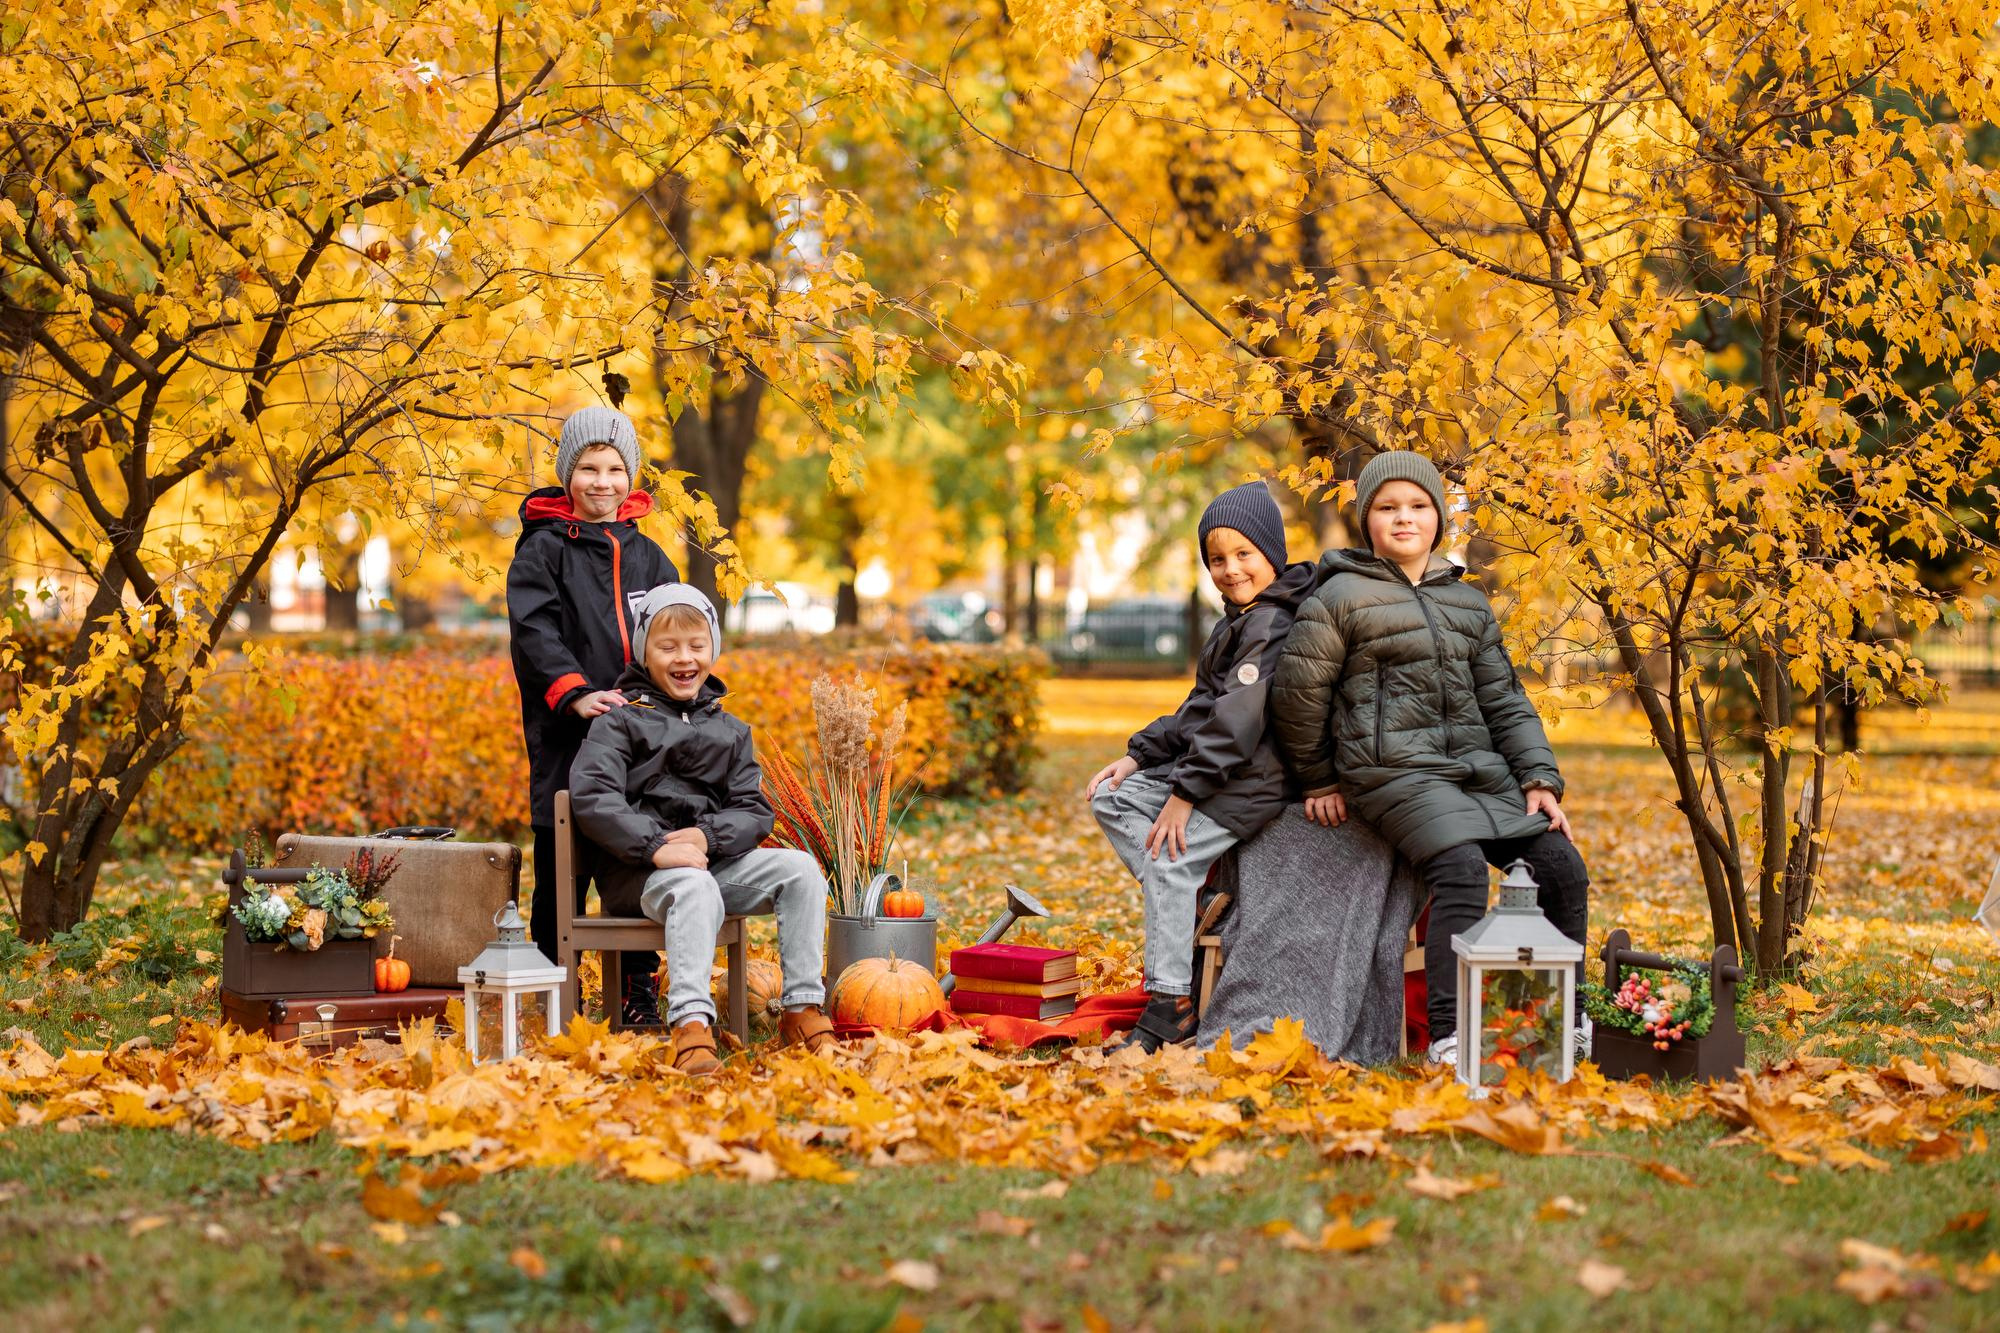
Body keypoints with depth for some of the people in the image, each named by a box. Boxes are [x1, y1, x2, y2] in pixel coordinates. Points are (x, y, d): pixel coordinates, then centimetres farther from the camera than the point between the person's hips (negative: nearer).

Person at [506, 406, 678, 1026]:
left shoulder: (649, 557, 16)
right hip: (567, 740, -4)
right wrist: (575, 693, -23)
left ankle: (640, 992, 16)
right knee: (562, 874, -1)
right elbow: (535, 632, -9)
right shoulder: (543, 550, 3)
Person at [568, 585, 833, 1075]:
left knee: (800, 868, -17)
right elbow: (592, 797, -12)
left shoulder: (729, 730, 21)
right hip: (637, 870, -5)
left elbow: (755, 810, 10)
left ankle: (803, 1008, -17)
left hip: (715, 859, 5)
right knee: (696, 889, -38)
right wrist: (657, 847, -24)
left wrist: (708, 837, -13)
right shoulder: (621, 721, 5)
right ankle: (691, 1022, -49)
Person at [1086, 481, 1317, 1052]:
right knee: (1112, 799, 8)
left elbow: (1237, 717, -23)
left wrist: (1185, 793, -22)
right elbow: (1199, 707, 21)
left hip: (1251, 780, -11)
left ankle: (1171, 1006, -17)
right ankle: (1194, 904, -3)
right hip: (1211, 766, 11)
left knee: (1169, 860, -21)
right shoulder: (1239, 622, 17)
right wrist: (1137, 756, 10)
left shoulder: (1271, 624, -17)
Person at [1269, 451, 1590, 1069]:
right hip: (1396, 771, -6)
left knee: (1561, 866, -7)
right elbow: (1296, 692, 3)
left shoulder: (1468, 603, 17)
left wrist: (1540, 779, 5)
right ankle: (1449, 1034, -30)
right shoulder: (1342, 597, -1)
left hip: (1478, 771, 6)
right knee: (1461, 869, -30)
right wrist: (1319, 779, 9)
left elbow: (1503, 699, 17)